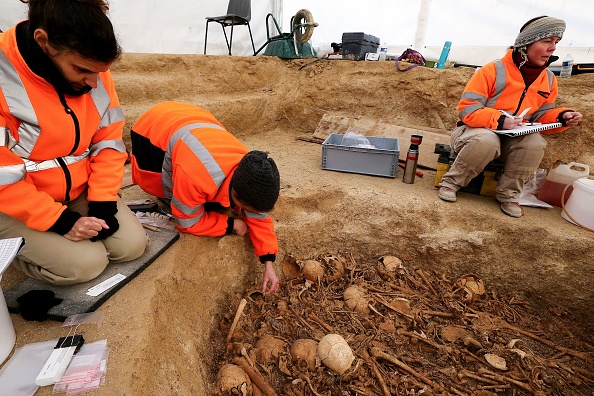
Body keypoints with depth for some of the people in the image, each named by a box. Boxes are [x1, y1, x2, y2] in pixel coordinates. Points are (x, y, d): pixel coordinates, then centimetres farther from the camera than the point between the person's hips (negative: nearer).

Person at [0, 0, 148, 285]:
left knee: (131, 244, -6)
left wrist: (102, 201, -13)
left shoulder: (92, 70, -8)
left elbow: (109, 139, -5)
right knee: (86, 263, -16)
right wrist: (61, 220, -23)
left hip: (79, 192, 5)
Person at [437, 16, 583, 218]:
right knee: (487, 140, -39)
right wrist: (500, 120, -29)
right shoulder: (494, 70, -14)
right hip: (478, 131, -5)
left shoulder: (549, 79, 6)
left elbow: (542, 116, 11)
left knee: (536, 143, -26)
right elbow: (466, 110, -19)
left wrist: (562, 117, -11)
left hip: (511, 140, 5)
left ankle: (508, 194, -8)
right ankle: (450, 183, -17)